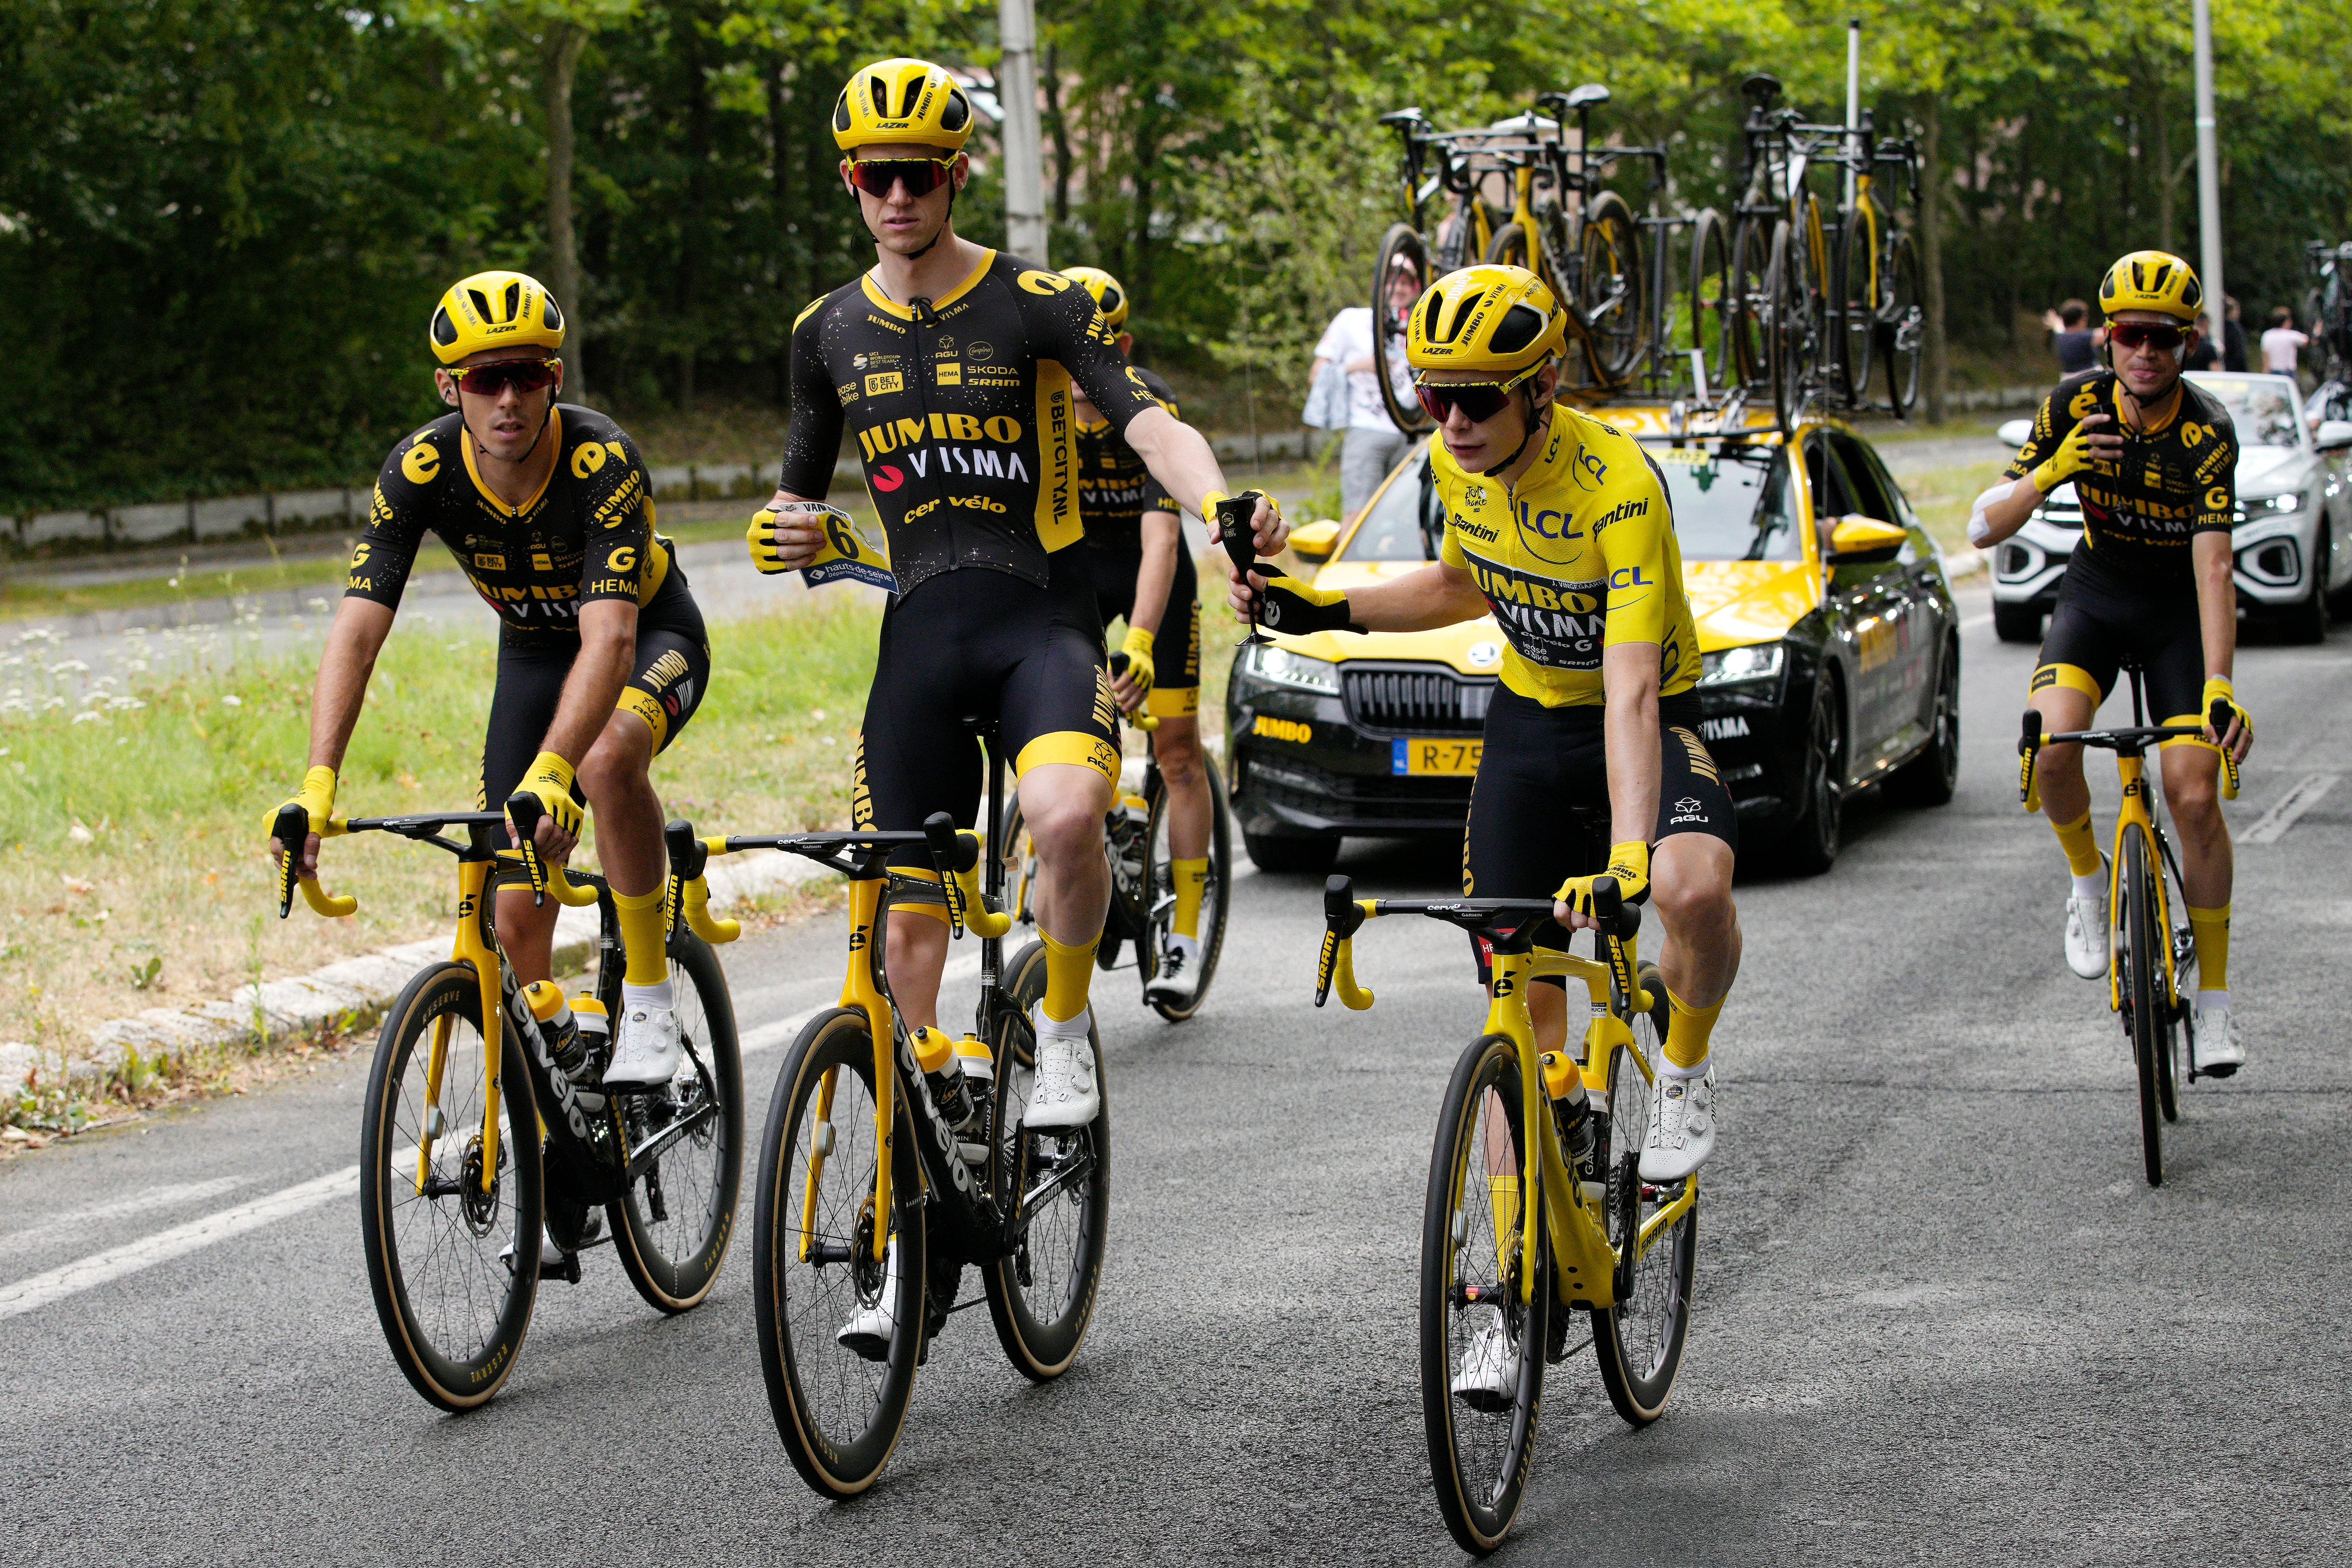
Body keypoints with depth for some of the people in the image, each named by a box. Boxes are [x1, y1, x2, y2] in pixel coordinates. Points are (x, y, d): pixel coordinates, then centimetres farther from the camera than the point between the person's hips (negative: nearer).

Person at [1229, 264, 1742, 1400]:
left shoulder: (1618, 485, -31)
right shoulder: (1455, 462, -10)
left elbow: (1629, 688, -39)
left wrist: (1630, 858, -49)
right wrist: (1321, 608, 0)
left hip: (1646, 715, -5)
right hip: (1528, 716, 5)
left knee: (1694, 888, -37)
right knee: (1522, 1001, 2)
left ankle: (1684, 1072, -4)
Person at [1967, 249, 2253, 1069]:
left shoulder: (2208, 432, -24)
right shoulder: (2075, 403, -16)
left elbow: (2213, 568, -33)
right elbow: (1984, 527, -15)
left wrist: (2219, 685, -45)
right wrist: (2049, 472, -34)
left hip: (2178, 608, -2)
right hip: (2095, 594, 2)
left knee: (2195, 795, -12)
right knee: (2053, 745, -27)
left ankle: (2214, 996, 2)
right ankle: (2088, 878, 3)